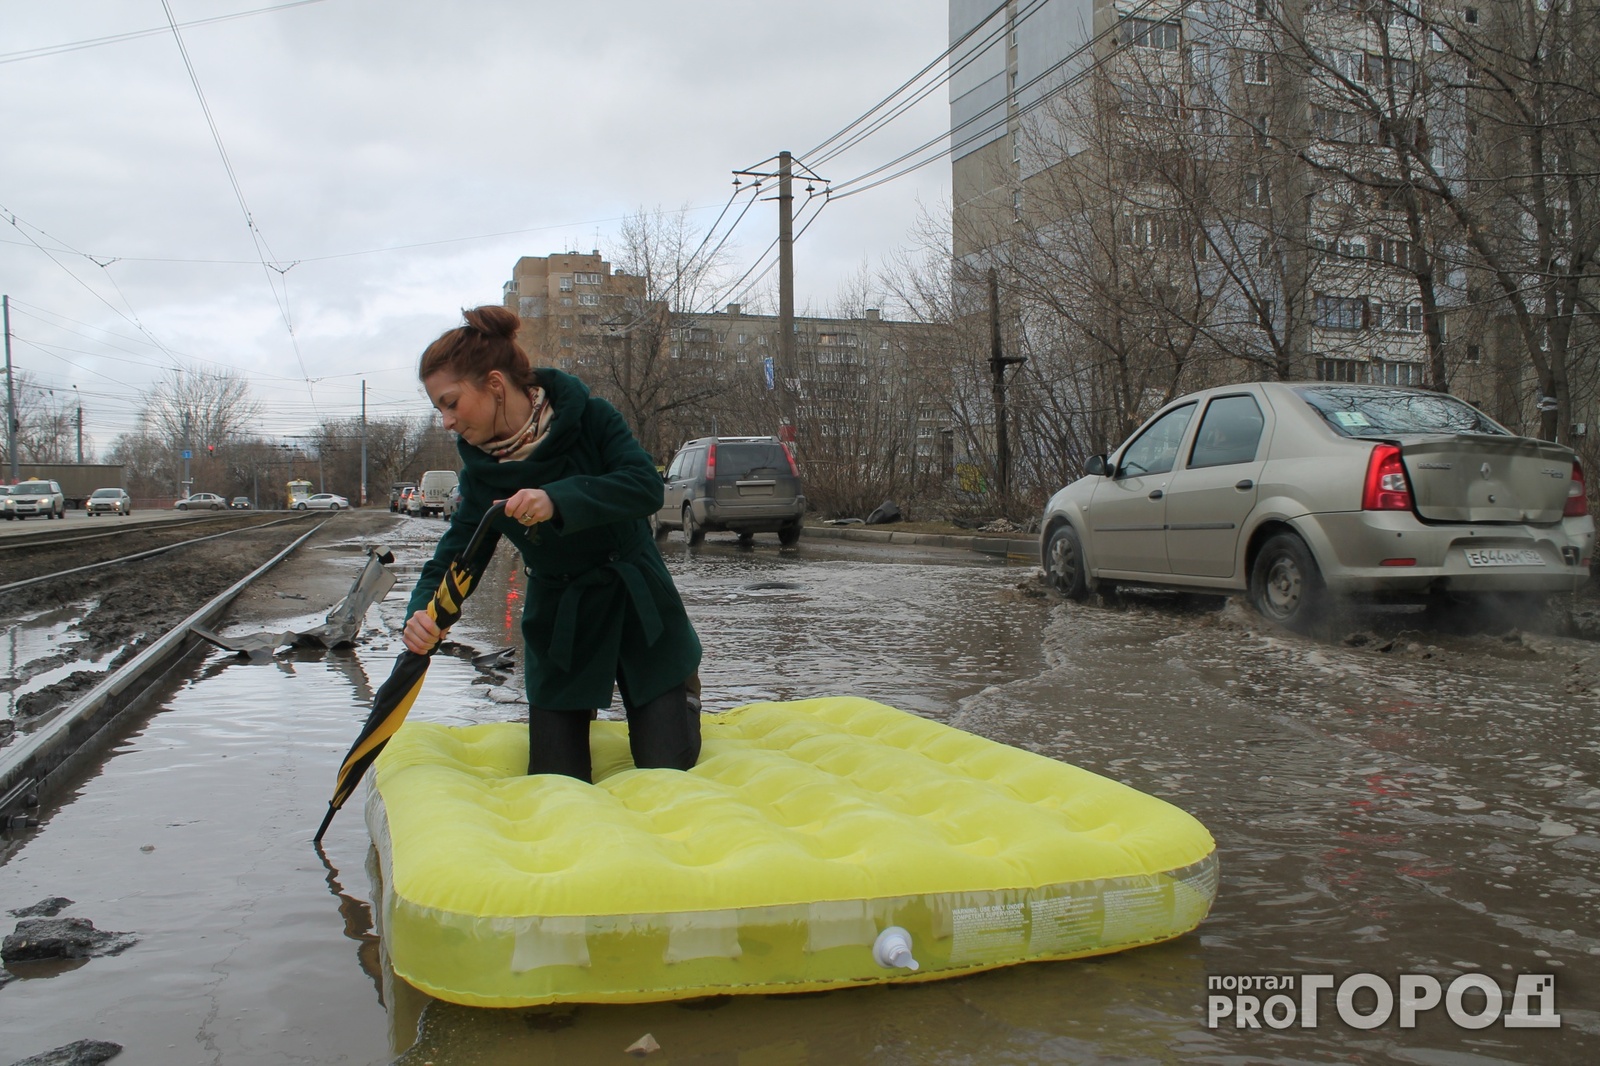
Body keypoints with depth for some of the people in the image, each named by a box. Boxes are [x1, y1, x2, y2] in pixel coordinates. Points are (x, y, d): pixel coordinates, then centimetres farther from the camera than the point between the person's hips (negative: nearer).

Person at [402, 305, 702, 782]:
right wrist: (424, 609, -29)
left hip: (638, 612, -3)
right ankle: (580, 711, 34)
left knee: (667, 769, -2)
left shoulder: (588, 417, -15)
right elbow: (458, 549, -8)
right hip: (558, 630, 3)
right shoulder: (481, 467, -5)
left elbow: (647, 487, -28)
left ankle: (682, 688, 29)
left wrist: (559, 500, -42)